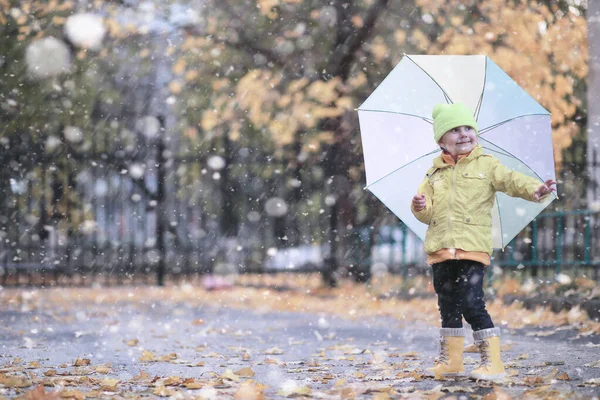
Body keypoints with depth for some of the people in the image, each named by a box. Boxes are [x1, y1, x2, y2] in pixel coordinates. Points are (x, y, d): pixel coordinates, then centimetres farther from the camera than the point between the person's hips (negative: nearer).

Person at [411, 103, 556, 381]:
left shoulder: (486, 165, 5)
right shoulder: (435, 173, 13)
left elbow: (510, 180, -10)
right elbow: (429, 213, 12)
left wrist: (534, 189, -29)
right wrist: (421, 207, -12)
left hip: (472, 248, -4)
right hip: (441, 250, 4)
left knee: (471, 303, -13)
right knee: (448, 305, 10)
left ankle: (492, 362, -6)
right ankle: (450, 360, 22)